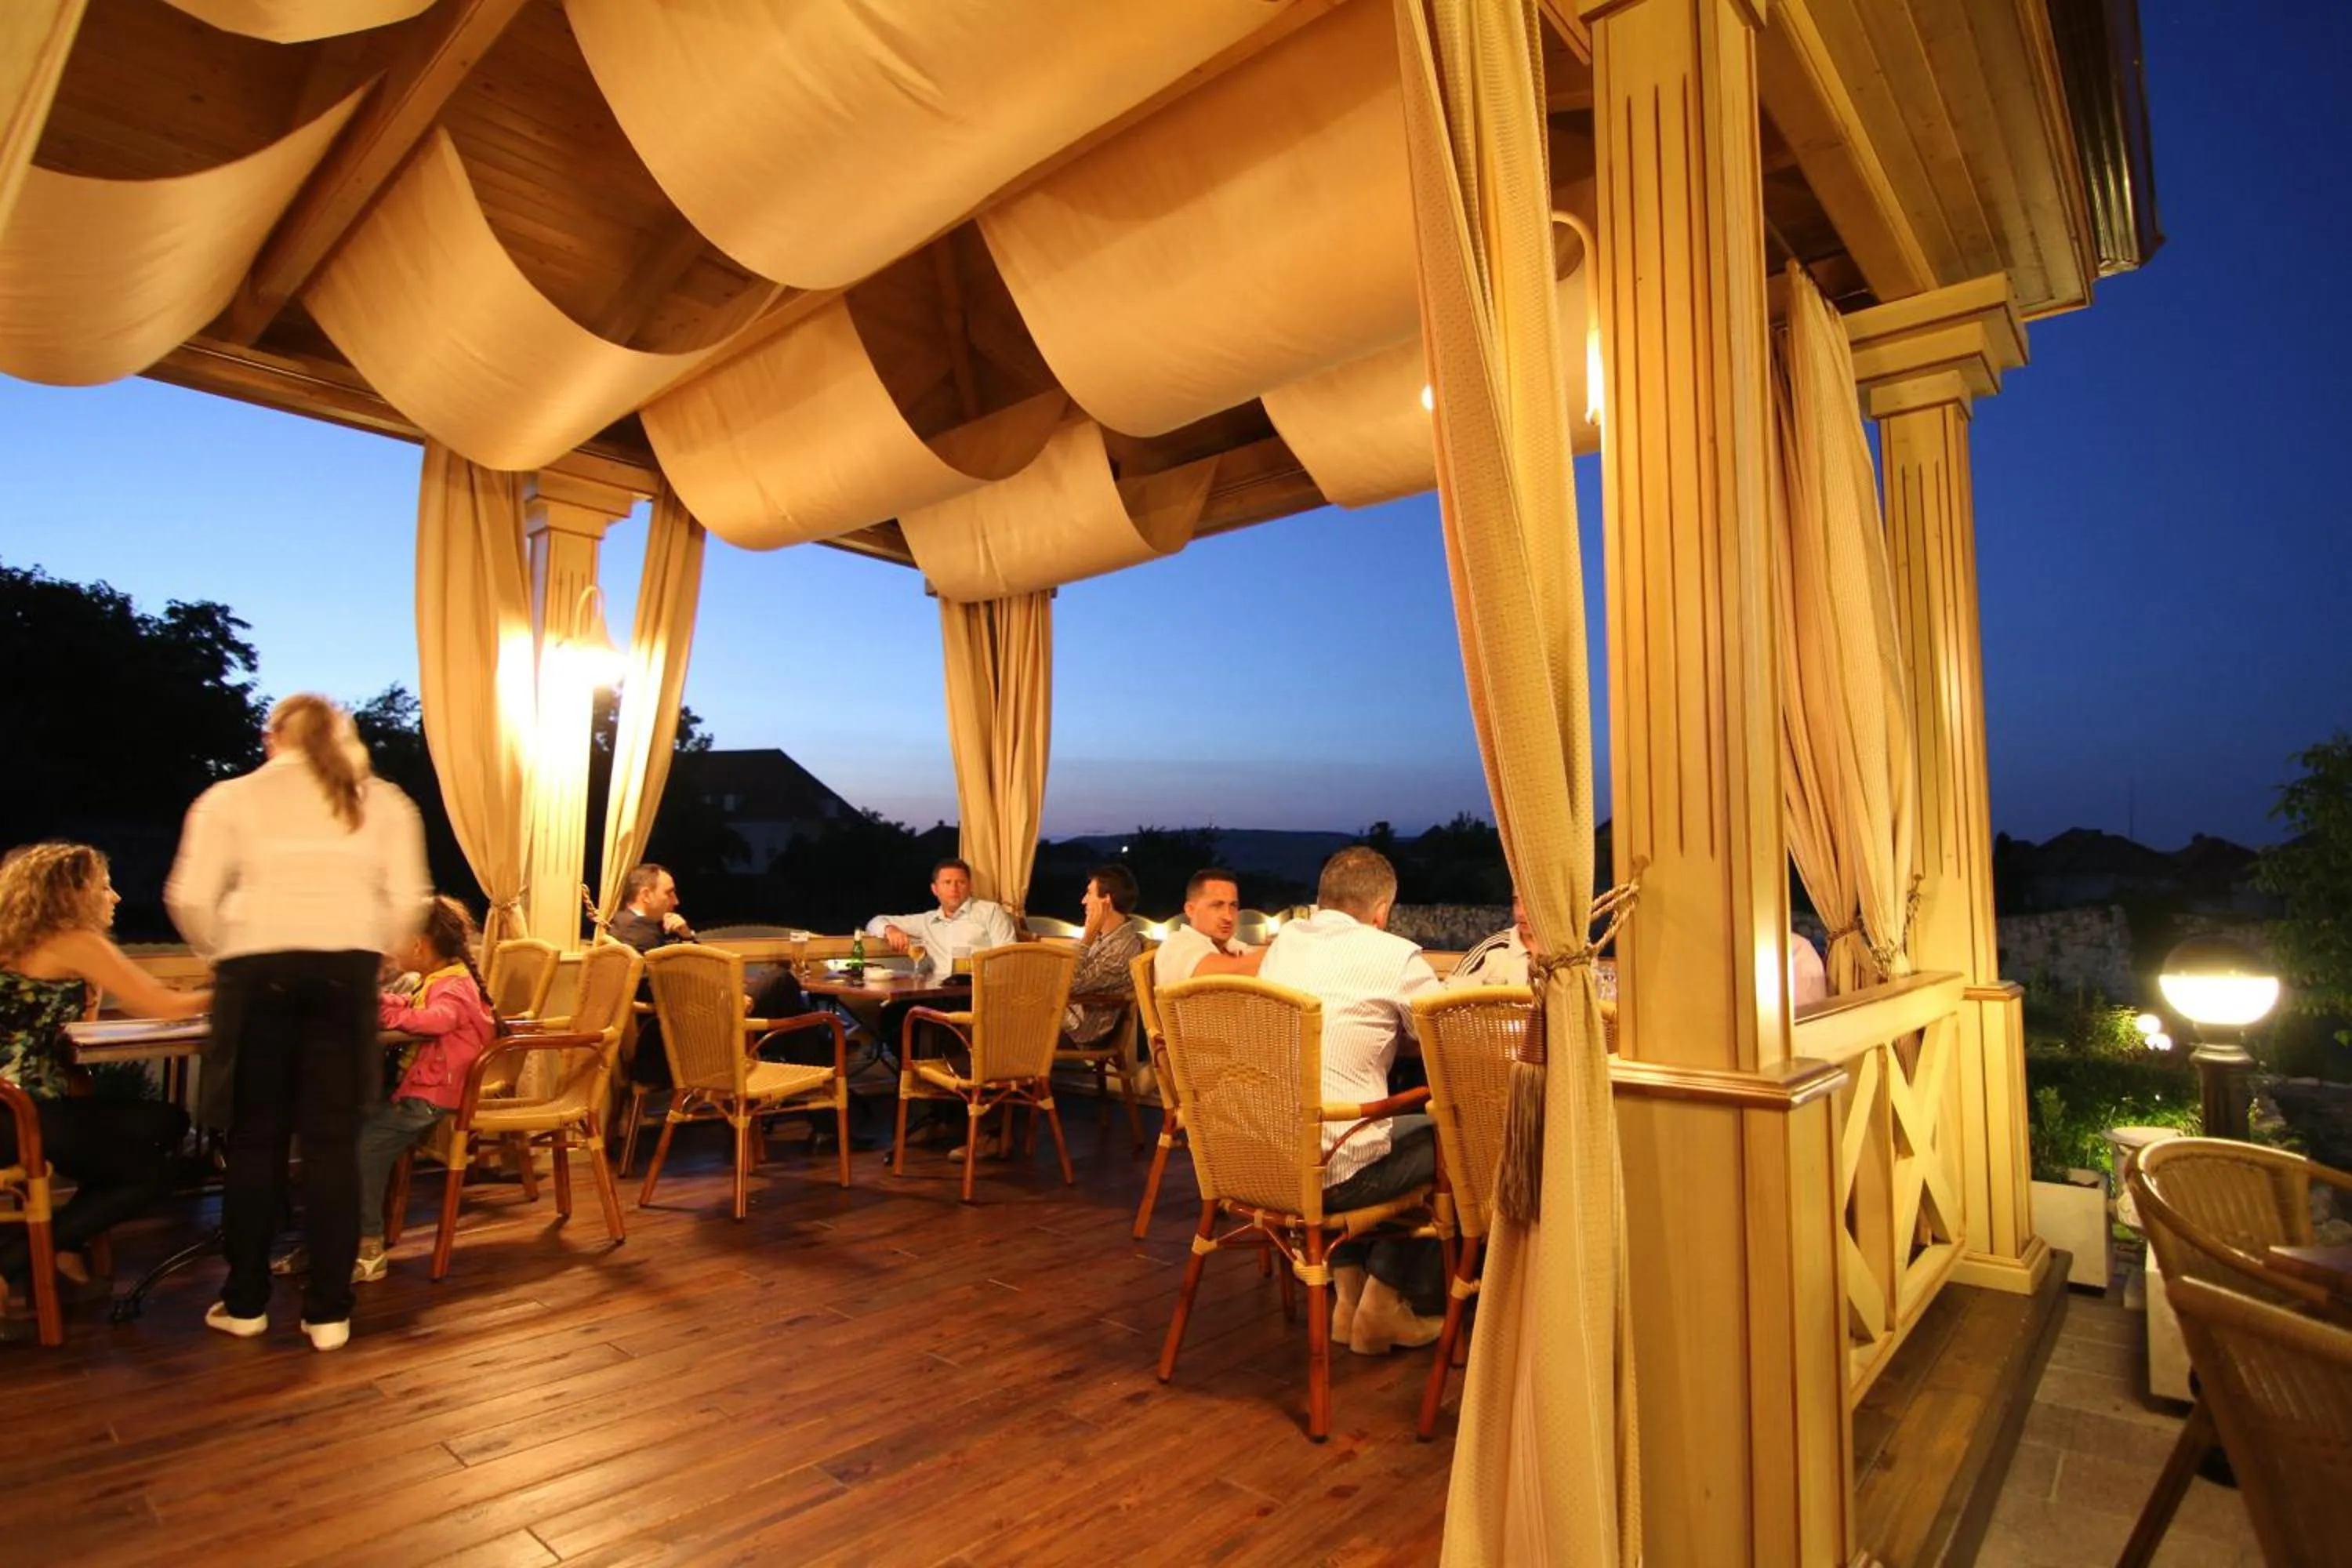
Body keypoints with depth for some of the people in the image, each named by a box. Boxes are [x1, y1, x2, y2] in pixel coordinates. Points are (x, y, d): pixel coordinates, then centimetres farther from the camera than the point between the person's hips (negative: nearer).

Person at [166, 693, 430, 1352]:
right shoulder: (382, 801, 13)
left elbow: (190, 899, 1)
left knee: (255, 1137, 11)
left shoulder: (231, 796, 10)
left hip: (259, 967, 0)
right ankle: (328, 1310, 9)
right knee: (332, 1140, 5)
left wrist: (225, 954, 17)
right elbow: (409, 899, 4)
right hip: (347, 969, 1)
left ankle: (245, 1302, 21)